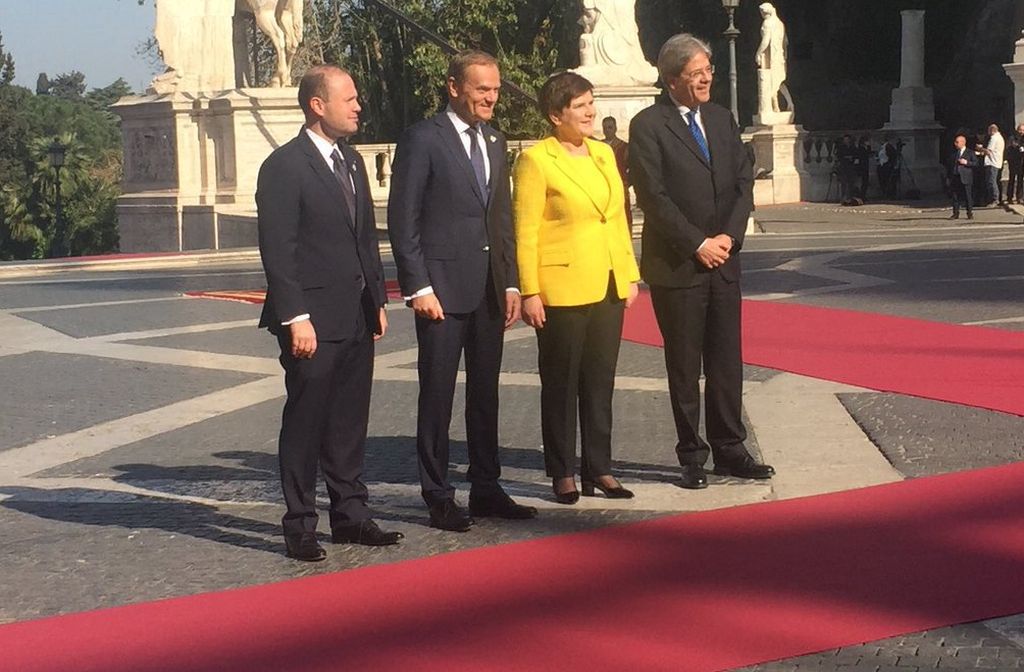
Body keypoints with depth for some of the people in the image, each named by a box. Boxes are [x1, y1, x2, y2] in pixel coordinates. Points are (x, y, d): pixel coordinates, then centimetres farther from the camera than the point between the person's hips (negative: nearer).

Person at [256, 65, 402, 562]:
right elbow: (277, 250, -15)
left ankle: (350, 515, 23)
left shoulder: (351, 161, 14)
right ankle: (300, 526, 11)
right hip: (313, 320, -7)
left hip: (357, 316, 7)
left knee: (350, 422, 13)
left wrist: (378, 300, 15)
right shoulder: (284, 166, -11)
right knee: (305, 424, 2)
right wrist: (295, 318, -19)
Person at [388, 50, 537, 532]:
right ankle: (438, 498, 9)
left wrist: (511, 283, 11)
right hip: (443, 288, -7)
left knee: (486, 393, 13)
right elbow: (402, 219, -10)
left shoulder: (494, 141, 14)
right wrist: (418, 287, -15)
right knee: (437, 396, 1)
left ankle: (486, 490, 22)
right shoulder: (423, 139, -8)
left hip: (490, 289, 7)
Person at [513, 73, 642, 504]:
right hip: (562, 288, -6)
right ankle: (563, 473, 13)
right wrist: (529, 292, -15)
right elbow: (525, 230, -11)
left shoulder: (604, 153, 12)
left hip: (608, 287, 6)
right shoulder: (536, 160, -8)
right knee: (561, 383, 4)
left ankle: (598, 468, 19)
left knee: (600, 381, 11)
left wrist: (629, 275, 12)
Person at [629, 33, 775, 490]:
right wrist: (698, 244, -14)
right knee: (684, 367, 4)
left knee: (726, 362, 8)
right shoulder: (648, 126, -7)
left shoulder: (721, 119, 12)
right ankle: (691, 457, 13)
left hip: (723, 260, 5)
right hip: (675, 265, -5)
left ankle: (729, 450, 17)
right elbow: (653, 196, -12)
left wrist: (729, 236, -6)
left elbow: (743, 182, 9)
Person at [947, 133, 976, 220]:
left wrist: (966, 162, -16)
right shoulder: (953, 153, 15)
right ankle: (956, 213, 10)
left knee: (968, 196, -2)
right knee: (955, 197, 4)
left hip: (965, 178, -4)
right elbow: (948, 165, 17)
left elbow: (976, 163, -4)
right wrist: (948, 177, 10)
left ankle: (970, 213, 6)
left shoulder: (970, 153, 2)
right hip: (954, 178, 4)